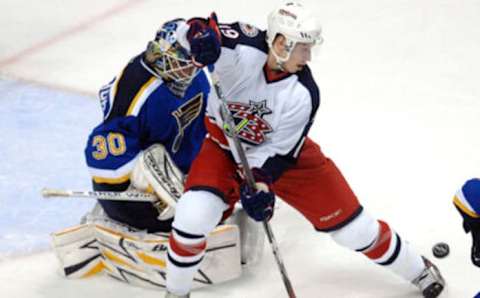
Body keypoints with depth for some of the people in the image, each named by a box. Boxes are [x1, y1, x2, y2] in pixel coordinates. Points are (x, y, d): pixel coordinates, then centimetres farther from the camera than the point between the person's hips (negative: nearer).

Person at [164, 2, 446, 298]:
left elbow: (279, 151, -20)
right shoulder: (244, 49, -31)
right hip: (226, 144, 0)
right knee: (193, 216, -24)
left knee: (347, 221, 3)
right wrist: (202, 32, -54)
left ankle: (417, 269, 27)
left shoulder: (303, 94, -27)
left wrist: (260, 183, -36)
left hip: (282, 151, 1)